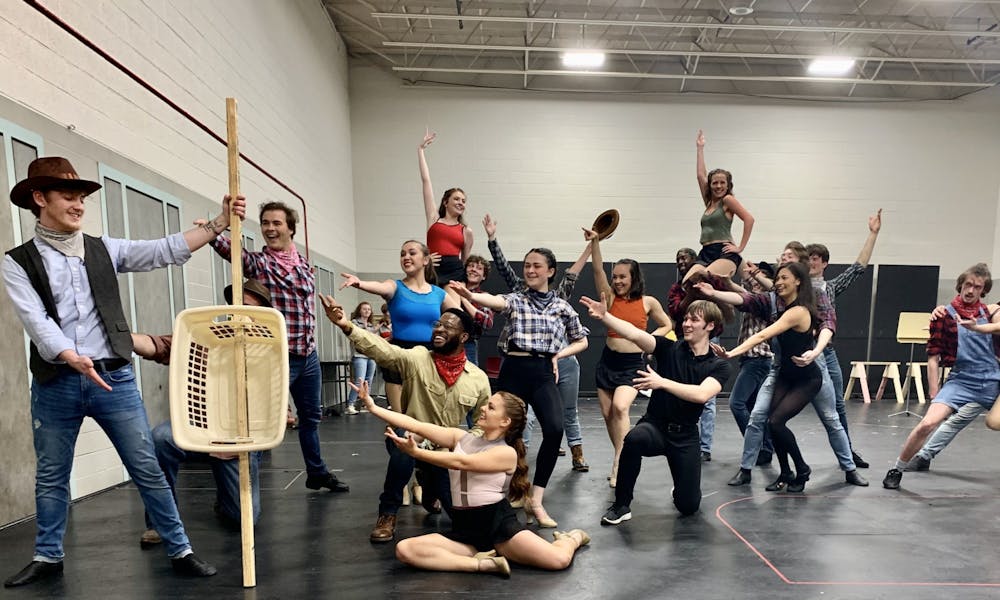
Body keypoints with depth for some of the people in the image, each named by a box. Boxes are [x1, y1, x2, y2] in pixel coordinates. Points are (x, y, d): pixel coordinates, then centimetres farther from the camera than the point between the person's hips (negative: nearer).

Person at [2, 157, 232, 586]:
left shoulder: (104, 250, 9)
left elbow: (166, 250, -2)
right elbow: (36, 320, -10)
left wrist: (219, 223, -11)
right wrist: (72, 358, -27)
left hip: (114, 377, 1)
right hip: (55, 384, 0)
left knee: (147, 469, 3)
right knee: (51, 476, 16)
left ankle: (180, 550, 13)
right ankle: (48, 557, 36)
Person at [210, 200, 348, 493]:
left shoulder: (305, 264, 9)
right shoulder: (256, 262, -6)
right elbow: (227, 247, -26)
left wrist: (309, 340, 12)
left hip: (309, 354, 6)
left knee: (311, 415, 18)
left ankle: (317, 473, 35)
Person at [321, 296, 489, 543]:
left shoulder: (479, 379, -8)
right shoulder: (416, 358, -16)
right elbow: (381, 349, -32)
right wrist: (347, 326, -47)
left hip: (446, 449, 3)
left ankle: (430, 487, 38)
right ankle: (387, 514, -13)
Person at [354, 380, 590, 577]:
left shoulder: (507, 453, -8)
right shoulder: (462, 437, 7)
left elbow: (460, 462, -19)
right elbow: (416, 426, -1)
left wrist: (415, 452, -22)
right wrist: (373, 407, -7)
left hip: (498, 524, -4)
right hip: (464, 529, 5)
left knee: (558, 560, -23)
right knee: (404, 550, -20)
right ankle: (482, 563, -20)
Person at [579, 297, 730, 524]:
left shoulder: (718, 365, -3)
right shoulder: (669, 349, -3)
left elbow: (701, 394, -22)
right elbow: (635, 335, -20)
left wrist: (662, 382, -30)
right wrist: (604, 316, -35)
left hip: (686, 435, 1)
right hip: (655, 425, 0)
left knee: (688, 506, -1)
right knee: (634, 439, -35)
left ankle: (680, 488, 39)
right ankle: (621, 505, -14)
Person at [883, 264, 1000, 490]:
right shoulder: (945, 315, -2)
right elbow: (933, 357, -1)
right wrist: (934, 395, -3)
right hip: (961, 380, -4)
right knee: (927, 424, -19)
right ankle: (896, 470, -3)